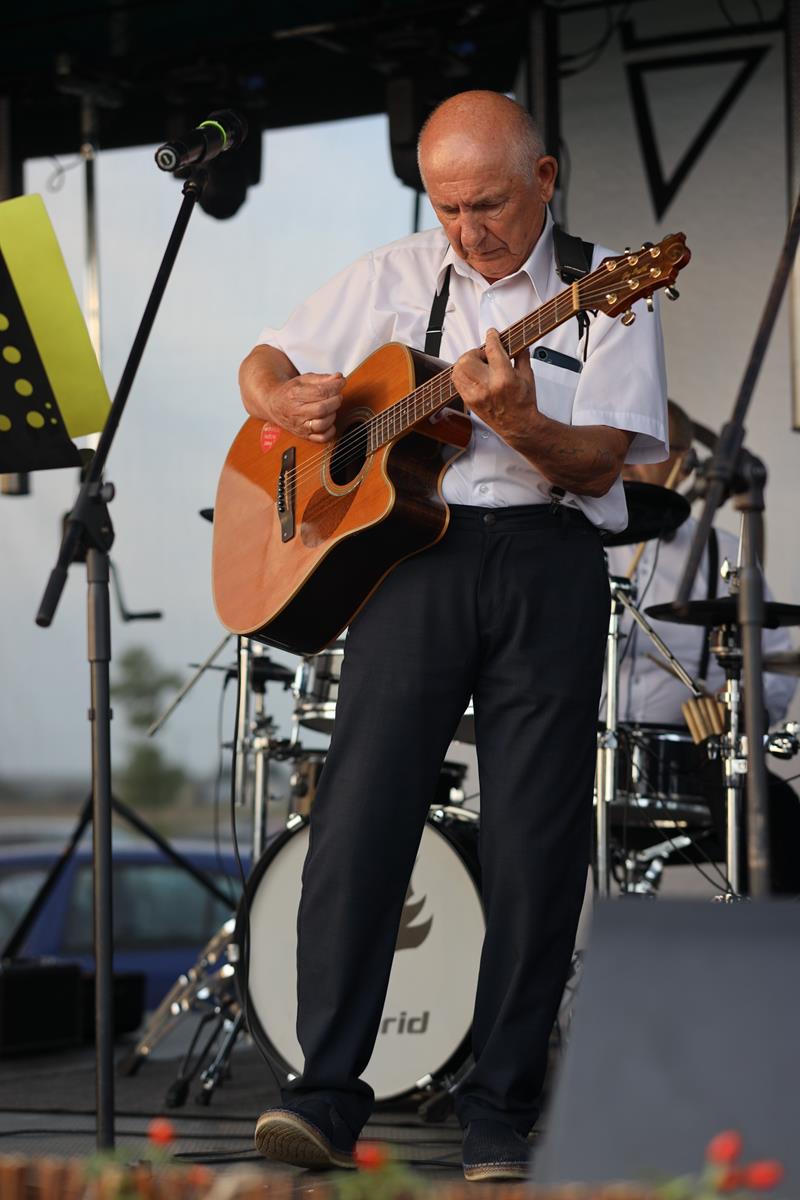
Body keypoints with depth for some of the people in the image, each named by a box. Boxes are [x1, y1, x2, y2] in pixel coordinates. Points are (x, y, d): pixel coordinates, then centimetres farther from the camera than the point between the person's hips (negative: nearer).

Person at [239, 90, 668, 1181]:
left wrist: (518, 421, -23)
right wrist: (289, 402, -4)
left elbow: (598, 466, -3)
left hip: (549, 563, -1)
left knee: (537, 845, -3)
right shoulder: (391, 280, 14)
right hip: (408, 548, 1)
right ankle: (327, 1095, -9)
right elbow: (261, 366, 20)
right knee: (360, 815, -11)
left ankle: (501, 1113, 5)